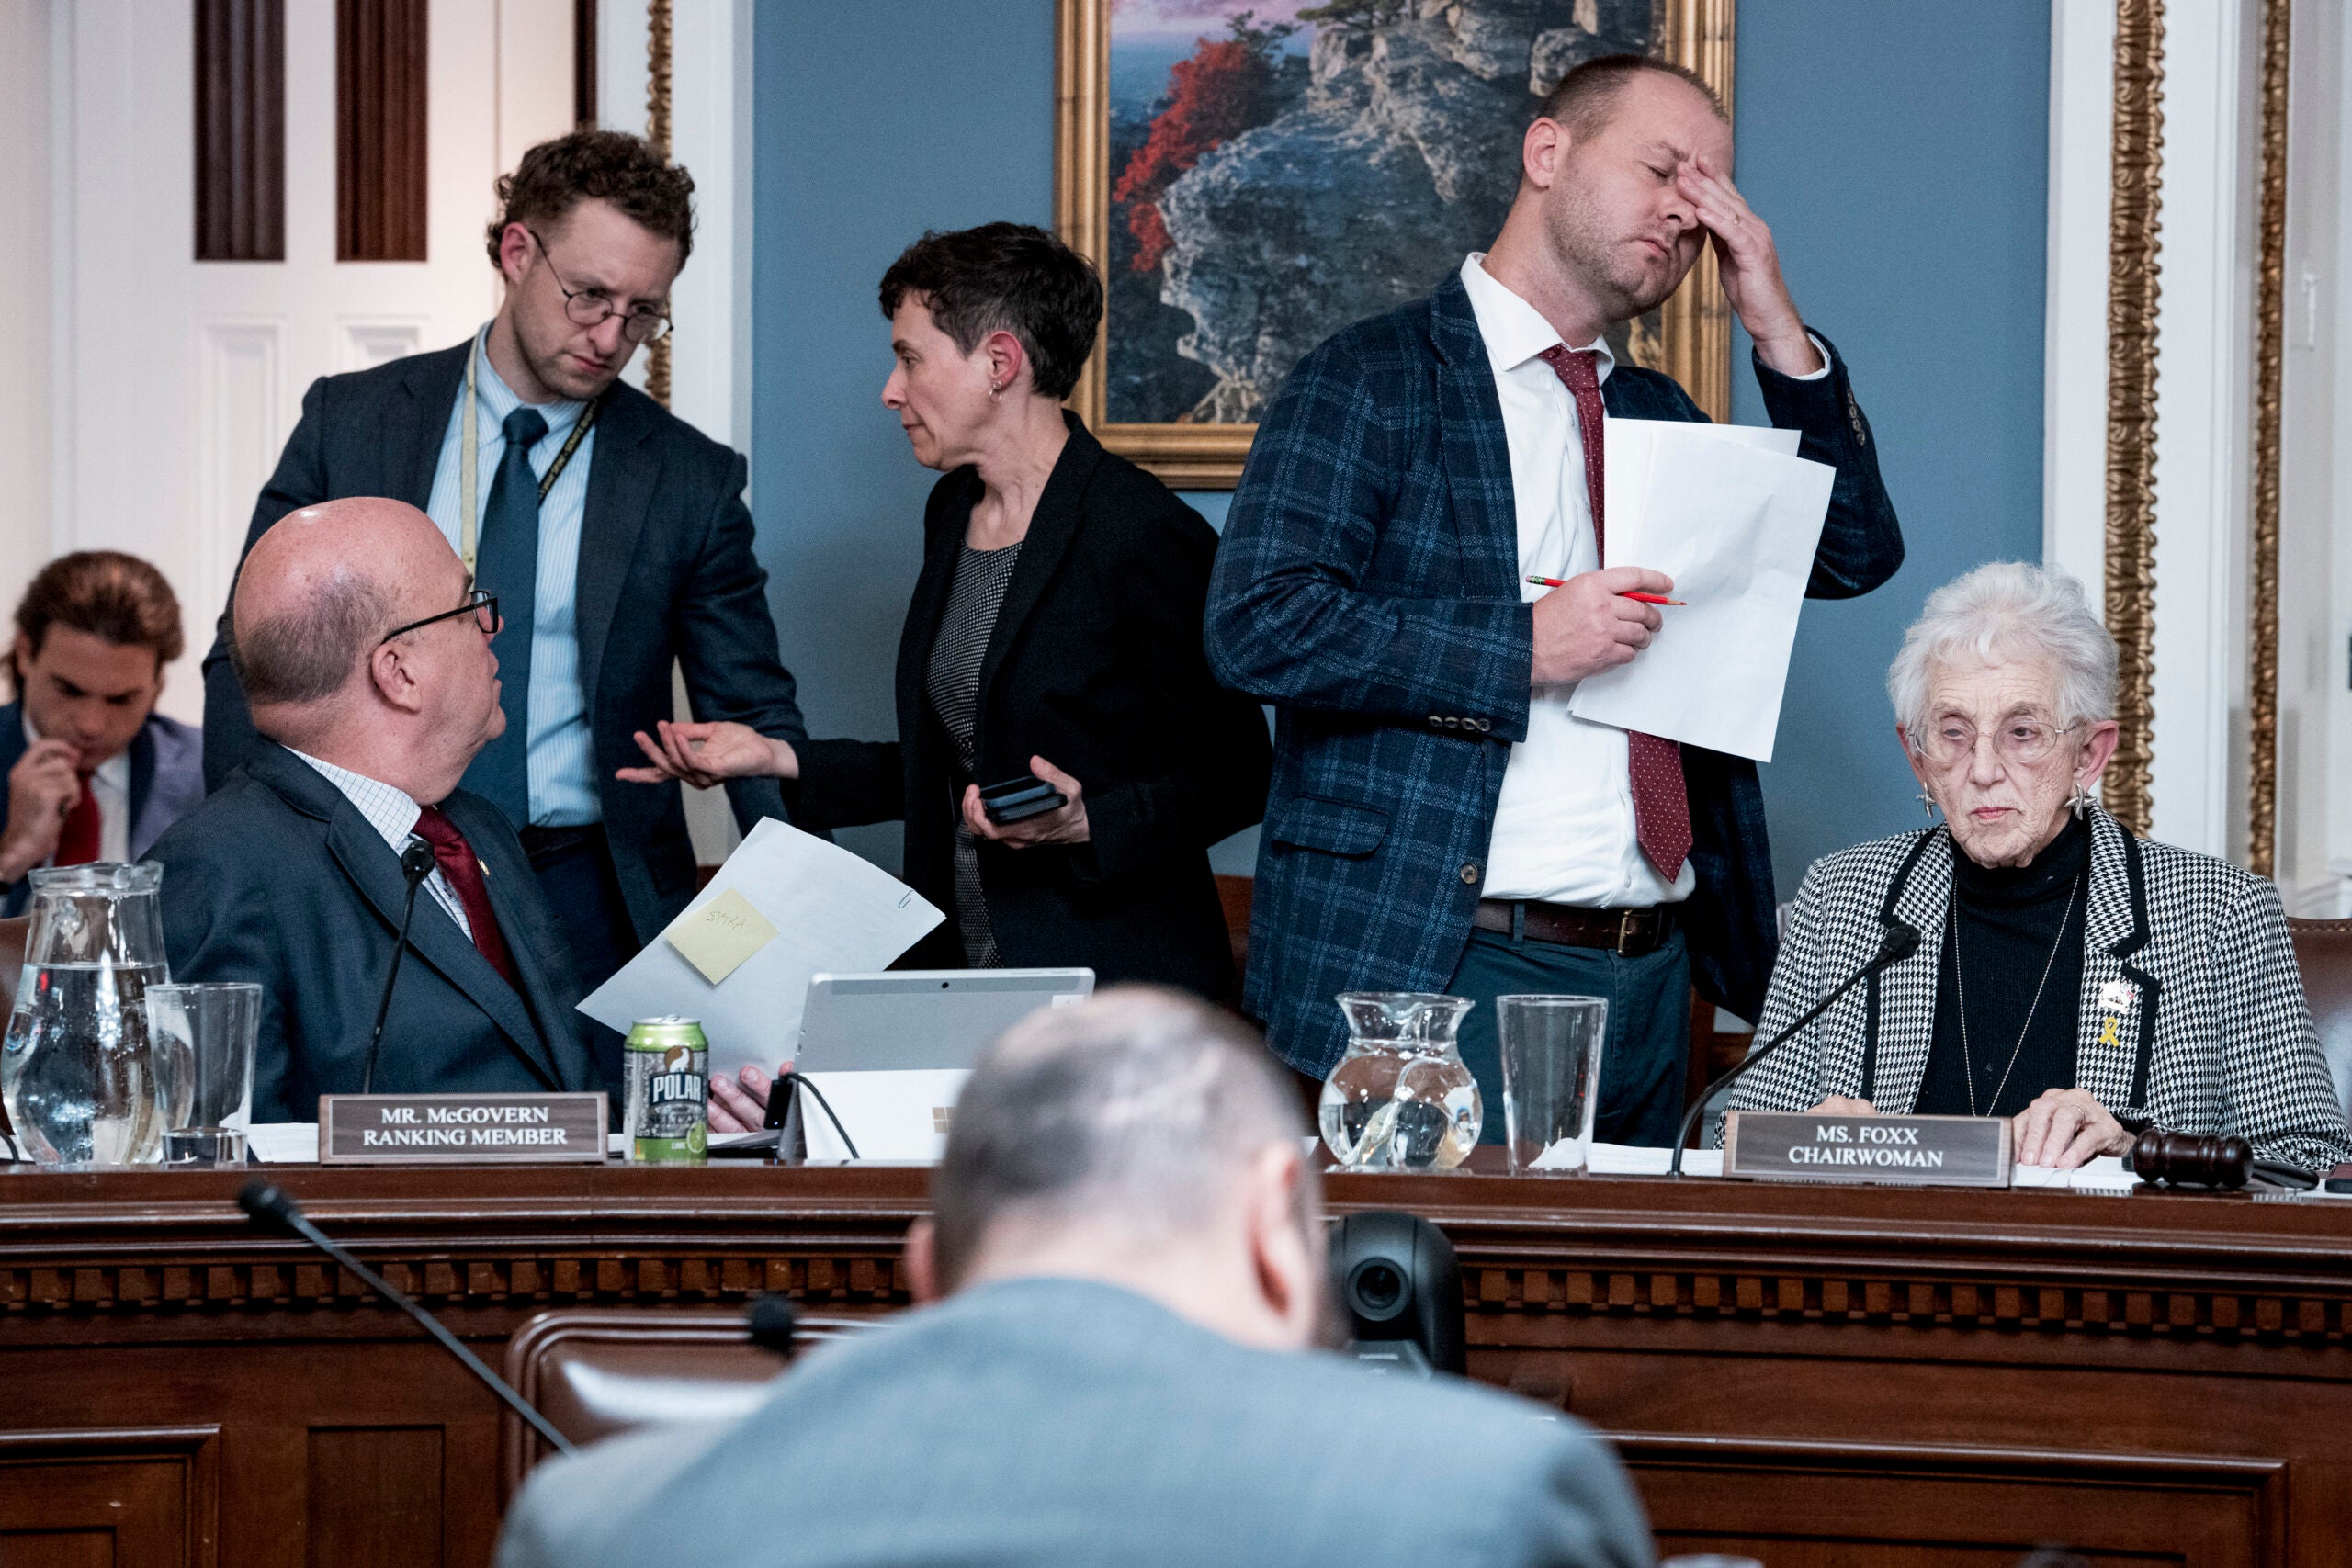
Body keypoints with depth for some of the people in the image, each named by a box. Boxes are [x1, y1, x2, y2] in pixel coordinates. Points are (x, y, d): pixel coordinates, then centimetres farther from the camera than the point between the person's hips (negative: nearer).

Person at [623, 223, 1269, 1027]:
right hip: (961, 975, 7)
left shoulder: (1146, 535, -13)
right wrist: (778, 760, 14)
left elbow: (1235, 775, -10)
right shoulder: (954, 510, 14)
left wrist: (1086, 826, -24)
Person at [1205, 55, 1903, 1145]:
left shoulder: (1654, 413, 20)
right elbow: (1257, 623, -14)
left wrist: (1778, 333, 5)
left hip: (1650, 974, 7)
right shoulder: (1373, 380, -2)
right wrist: (1522, 646, -18)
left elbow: (1854, 555, 14)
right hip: (1438, 972, -7)